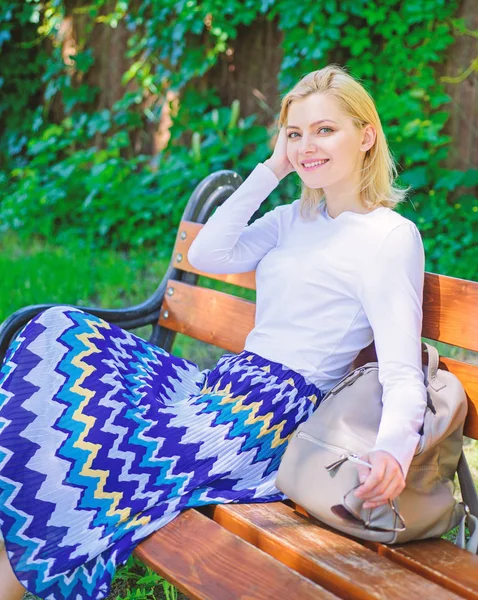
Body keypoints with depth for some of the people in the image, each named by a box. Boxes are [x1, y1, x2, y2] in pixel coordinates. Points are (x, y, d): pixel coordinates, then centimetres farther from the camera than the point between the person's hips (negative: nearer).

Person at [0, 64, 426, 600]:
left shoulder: (391, 236, -5)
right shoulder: (294, 219, 19)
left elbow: (403, 372, -14)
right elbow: (207, 256, 9)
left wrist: (392, 448, -36)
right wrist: (271, 170, 9)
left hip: (280, 405, -8)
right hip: (222, 385, 8)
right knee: (63, 331, -6)